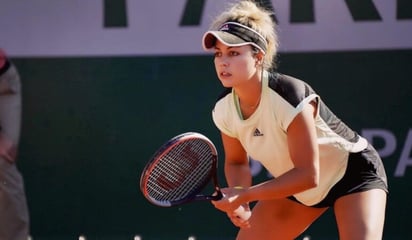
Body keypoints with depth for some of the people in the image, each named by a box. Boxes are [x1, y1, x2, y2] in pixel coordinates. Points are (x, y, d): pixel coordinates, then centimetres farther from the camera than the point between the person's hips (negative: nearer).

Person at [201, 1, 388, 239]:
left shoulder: (289, 96, -35)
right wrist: (237, 201, -19)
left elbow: (308, 175, -30)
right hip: (297, 184, 7)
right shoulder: (224, 109, -15)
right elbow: (236, 162, 2)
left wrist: (244, 195, -33)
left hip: (353, 173, -7)